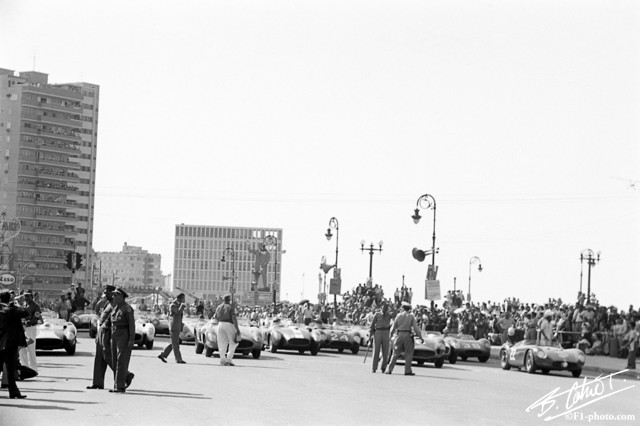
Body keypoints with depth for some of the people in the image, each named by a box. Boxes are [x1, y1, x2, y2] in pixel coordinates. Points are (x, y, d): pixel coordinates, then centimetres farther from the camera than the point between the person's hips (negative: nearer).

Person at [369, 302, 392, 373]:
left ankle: (383, 368, 9)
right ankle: (374, 368, -2)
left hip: (386, 334, 2)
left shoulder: (389, 315, 13)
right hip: (377, 333, -2)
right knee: (376, 351, -4)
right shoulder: (377, 314, 6)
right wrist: (370, 334, 1)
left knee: (385, 352, -1)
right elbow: (372, 324, 6)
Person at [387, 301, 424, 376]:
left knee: (396, 353, 8)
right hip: (408, 335, -2)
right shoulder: (411, 316, -1)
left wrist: (390, 335, 18)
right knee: (408, 354, 3)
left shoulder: (398, 315, 4)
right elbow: (415, 328, -4)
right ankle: (407, 371, -3)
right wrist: (421, 337, 0)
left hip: (399, 335, 2)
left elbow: (393, 327, 6)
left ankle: (390, 370, 7)